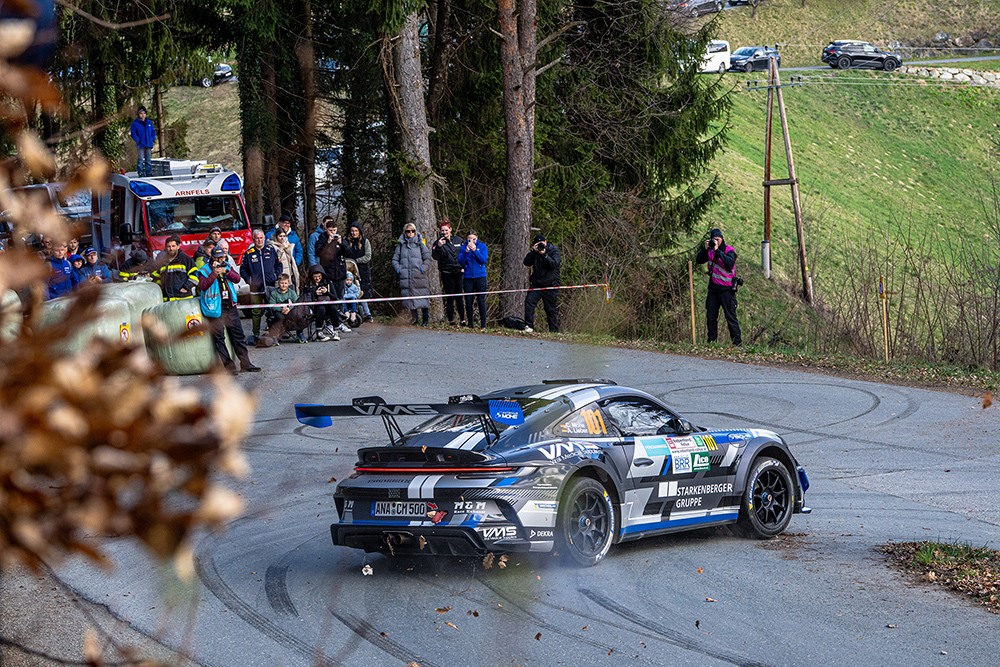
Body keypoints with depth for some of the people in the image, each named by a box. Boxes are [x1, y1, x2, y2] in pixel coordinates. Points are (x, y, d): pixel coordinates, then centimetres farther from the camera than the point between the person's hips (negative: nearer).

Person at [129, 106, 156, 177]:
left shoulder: (149, 122, 11)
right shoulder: (135, 123, -2)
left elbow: (153, 131, 18)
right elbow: (133, 133, -4)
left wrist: (153, 139, 2)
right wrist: (138, 140, -16)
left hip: (149, 144, 4)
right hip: (141, 145, -4)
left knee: (148, 160, 7)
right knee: (141, 159, -6)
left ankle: (148, 172, 12)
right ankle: (140, 173, -3)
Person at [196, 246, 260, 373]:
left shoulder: (227, 266, 12)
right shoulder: (205, 271, -3)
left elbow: (237, 278, 0)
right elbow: (203, 286, -18)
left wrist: (226, 272, -16)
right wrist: (214, 273, -23)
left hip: (230, 307, 5)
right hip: (216, 309, -5)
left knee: (238, 335, 8)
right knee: (219, 338, -5)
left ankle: (246, 364, 14)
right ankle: (229, 367, -3)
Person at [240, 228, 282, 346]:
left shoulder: (271, 250, 7)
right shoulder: (249, 253, 5)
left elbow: (279, 264, 15)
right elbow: (243, 269, 13)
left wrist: (277, 277, 1)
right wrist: (248, 279, -3)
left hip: (270, 286, 1)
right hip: (256, 287, -1)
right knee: (256, 312, 0)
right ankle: (256, 335, 6)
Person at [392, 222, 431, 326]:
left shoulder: (420, 244, 7)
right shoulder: (401, 245, 13)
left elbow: (427, 258, 8)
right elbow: (395, 259, 17)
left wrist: (423, 268, -6)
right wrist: (398, 269, 0)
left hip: (419, 276, -2)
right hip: (405, 276, 2)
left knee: (422, 298, -5)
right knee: (409, 297, 0)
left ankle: (425, 319, 1)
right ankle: (413, 319, 7)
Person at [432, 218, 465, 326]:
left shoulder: (458, 240, 9)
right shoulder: (439, 242, -3)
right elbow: (436, 256, -18)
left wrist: (463, 267, 11)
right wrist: (439, 246, -34)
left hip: (458, 272, 3)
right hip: (446, 273, -3)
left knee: (459, 297, 5)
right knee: (449, 297, -1)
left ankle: (462, 320, 10)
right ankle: (451, 320, 5)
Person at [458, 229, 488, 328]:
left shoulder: (482, 246, 3)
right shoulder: (464, 247, 5)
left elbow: (484, 260, -8)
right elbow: (461, 261, -3)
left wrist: (475, 251, -18)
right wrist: (466, 252, -17)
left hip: (480, 276, -2)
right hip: (468, 277, 2)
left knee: (481, 301, -4)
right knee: (468, 301, 1)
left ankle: (483, 324, 1)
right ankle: (470, 324, 10)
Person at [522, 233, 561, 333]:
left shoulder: (554, 251, -1)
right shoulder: (535, 252, 11)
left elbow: (554, 264, -17)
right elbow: (526, 262, 0)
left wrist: (544, 254, -26)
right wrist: (533, 251, -10)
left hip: (550, 286, -3)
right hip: (536, 284, 3)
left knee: (551, 309, 4)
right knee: (529, 301, -18)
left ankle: (554, 330, 14)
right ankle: (529, 326, -18)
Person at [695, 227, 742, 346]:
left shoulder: (729, 250, -10)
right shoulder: (710, 250, 7)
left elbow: (730, 263, -28)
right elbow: (699, 260, 2)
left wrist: (718, 250, -28)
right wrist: (705, 249, -11)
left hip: (726, 288, -6)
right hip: (713, 286, 6)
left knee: (730, 316, -7)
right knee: (710, 316, 8)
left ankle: (737, 341, -3)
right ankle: (712, 340, 20)